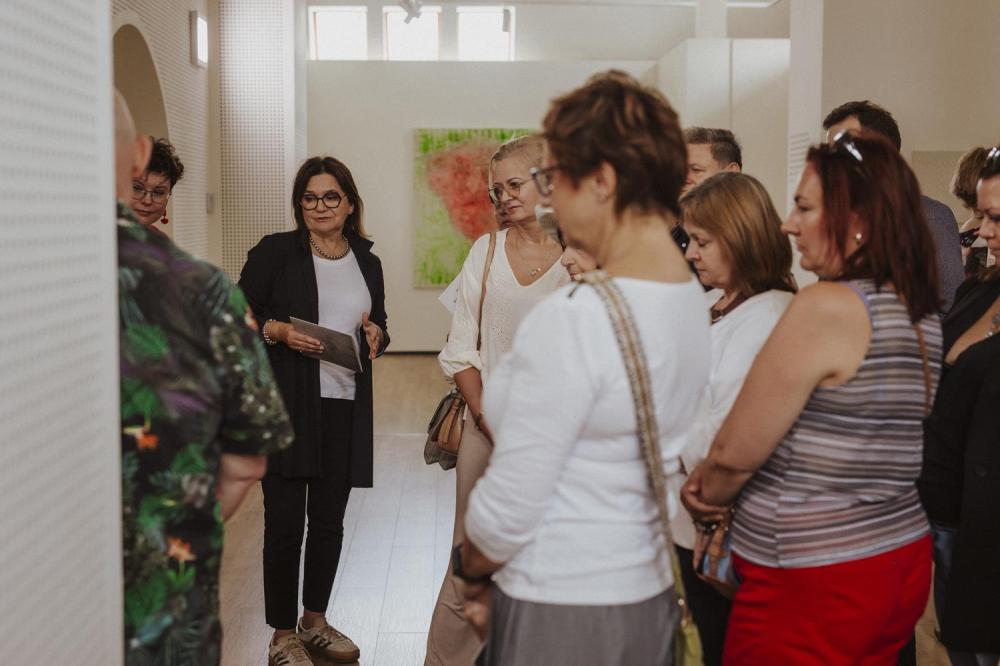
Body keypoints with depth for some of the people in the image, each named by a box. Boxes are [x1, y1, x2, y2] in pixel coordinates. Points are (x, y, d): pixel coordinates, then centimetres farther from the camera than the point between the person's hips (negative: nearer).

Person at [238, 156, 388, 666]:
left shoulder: (367, 262, 11)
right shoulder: (275, 252, -2)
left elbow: (378, 328, 20)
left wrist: (375, 334, -2)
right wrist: (279, 330, -19)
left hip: (345, 406, 4)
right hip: (287, 405, -4)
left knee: (329, 519, 12)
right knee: (285, 520, 0)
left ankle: (314, 621, 30)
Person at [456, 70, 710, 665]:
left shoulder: (574, 320, -25)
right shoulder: (691, 297, 2)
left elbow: (507, 510, -21)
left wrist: (474, 568, 1)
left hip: (563, 617, -8)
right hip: (649, 595, 8)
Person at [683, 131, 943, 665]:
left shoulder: (825, 306, -20)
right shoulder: (923, 313, 7)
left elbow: (735, 454, -15)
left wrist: (707, 496, 6)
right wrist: (718, 485, 8)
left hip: (812, 590, -9)